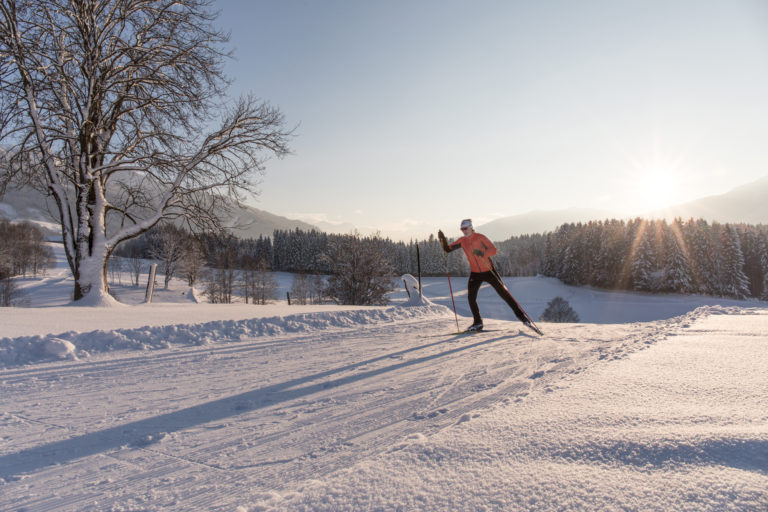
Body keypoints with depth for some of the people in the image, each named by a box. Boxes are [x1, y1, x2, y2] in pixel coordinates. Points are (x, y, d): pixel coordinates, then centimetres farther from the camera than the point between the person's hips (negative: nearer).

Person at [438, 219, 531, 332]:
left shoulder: (480, 237, -13)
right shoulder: (462, 241, -1)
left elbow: (494, 249, -18)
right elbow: (448, 249, -1)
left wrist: (483, 254, -36)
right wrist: (442, 239, -18)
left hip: (489, 271, -4)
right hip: (475, 273, 4)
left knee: (503, 292, 1)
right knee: (471, 297, -7)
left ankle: (520, 314, 16)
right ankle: (478, 322, 7)